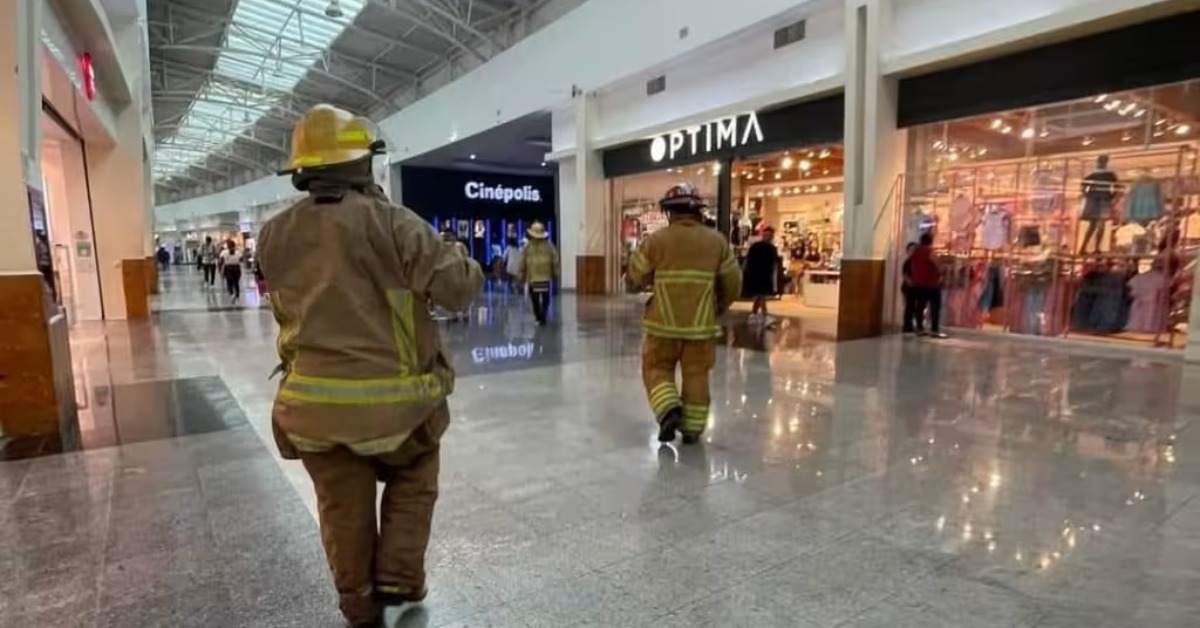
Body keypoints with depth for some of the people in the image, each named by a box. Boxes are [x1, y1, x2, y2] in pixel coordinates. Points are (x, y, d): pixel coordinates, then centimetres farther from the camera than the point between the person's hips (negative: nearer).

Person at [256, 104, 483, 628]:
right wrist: (462, 260, 5)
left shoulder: (274, 237, 3)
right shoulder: (390, 223, -15)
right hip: (392, 398, -4)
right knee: (412, 479, 25)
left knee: (342, 509, 20)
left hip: (315, 401, 4)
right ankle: (398, 578, 25)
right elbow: (458, 288, -16)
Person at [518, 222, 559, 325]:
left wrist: (521, 276, 9)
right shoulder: (549, 246, 1)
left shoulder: (527, 247, -2)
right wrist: (555, 274, 13)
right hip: (546, 277, 1)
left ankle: (539, 318, -2)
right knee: (545, 299, 11)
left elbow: (522, 264, 0)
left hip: (532, 278, -1)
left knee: (535, 300, 6)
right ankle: (543, 317, 5)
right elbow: (555, 262, 3)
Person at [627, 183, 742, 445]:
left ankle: (669, 410, -6)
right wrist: (719, 309, 22)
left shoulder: (656, 239, -6)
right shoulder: (717, 240, 2)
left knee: (657, 369, 14)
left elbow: (634, 278, 0)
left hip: (664, 321, -2)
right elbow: (733, 284, 6)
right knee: (696, 375, 12)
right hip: (701, 323, 2)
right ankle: (692, 428, 18)